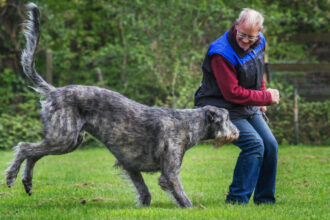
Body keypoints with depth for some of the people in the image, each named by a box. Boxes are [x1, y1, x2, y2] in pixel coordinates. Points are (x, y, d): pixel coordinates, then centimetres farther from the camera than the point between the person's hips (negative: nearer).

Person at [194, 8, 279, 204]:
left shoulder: (259, 43, 0)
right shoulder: (222, 53, -27)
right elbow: (232, 93, -25)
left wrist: (261, 99, 13)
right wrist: (266, 98, -18)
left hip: (249, 108, 8)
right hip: (224, 109, -8)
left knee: (270, 145, 1)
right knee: (254, 144, -22)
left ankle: (265, 200, 12)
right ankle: (237, 200, -16)